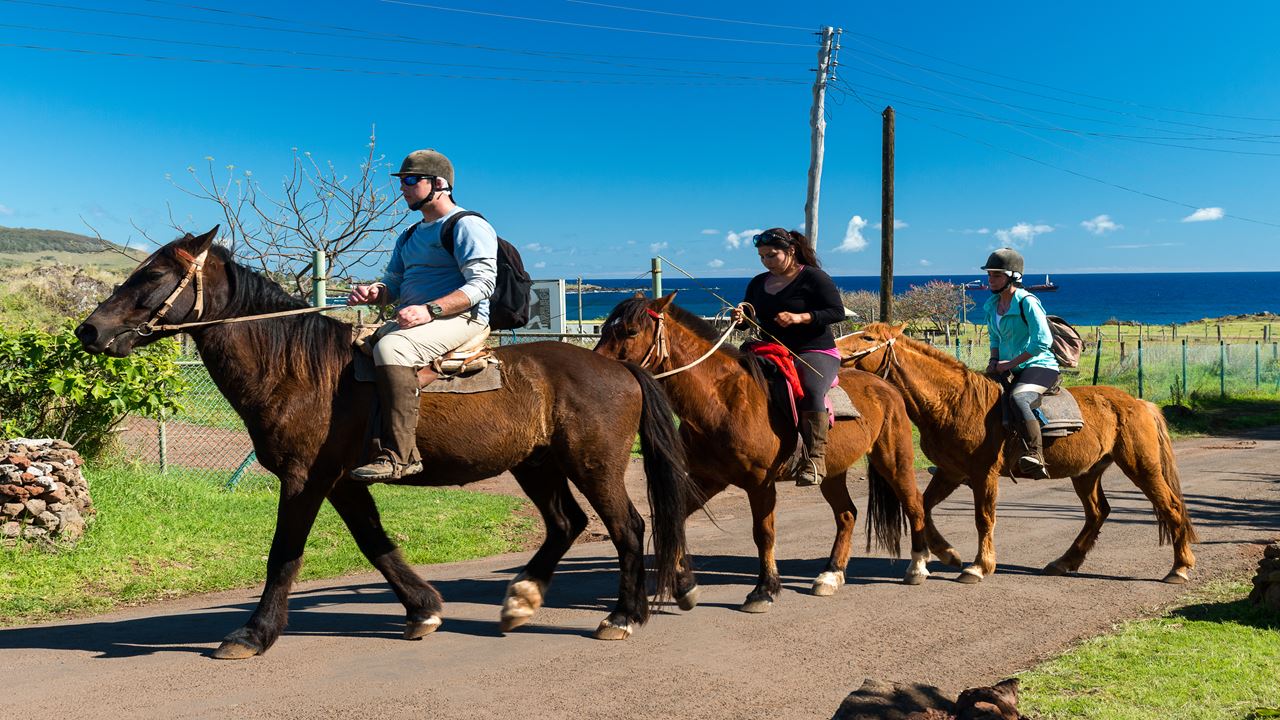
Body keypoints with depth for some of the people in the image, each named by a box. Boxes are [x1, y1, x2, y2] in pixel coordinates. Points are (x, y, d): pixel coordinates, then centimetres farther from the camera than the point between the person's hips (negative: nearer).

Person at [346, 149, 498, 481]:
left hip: (459, 318, -9)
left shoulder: (468, 226, -4)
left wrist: (429, 310, -26)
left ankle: (400, 455, -39)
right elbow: (393, 284, 24)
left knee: (391, 347, -34)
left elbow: (481, 285, -15)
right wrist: (373, 292, -2)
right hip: (409, 321, 10)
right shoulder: (410, 236, 24)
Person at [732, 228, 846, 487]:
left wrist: (799, 317, -22)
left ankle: (815, 460, -36)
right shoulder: (758, 283, 15)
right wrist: (740, 317, -7)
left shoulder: (813, 277, -3)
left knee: (810, 390, -36)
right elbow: (750, 317, 19)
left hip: (815, 352, -7)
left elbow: (837, 312, -9)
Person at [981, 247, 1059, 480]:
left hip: (1039, 366, -9)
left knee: (1018, 399, -37)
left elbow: (1042, 341, -22)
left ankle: (1035, 457, -39)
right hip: (1010, 370, 9)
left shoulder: (1027, 302, -15)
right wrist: (994, 361, 4)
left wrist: (1010, 364, -18)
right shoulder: (992, 305, 9)